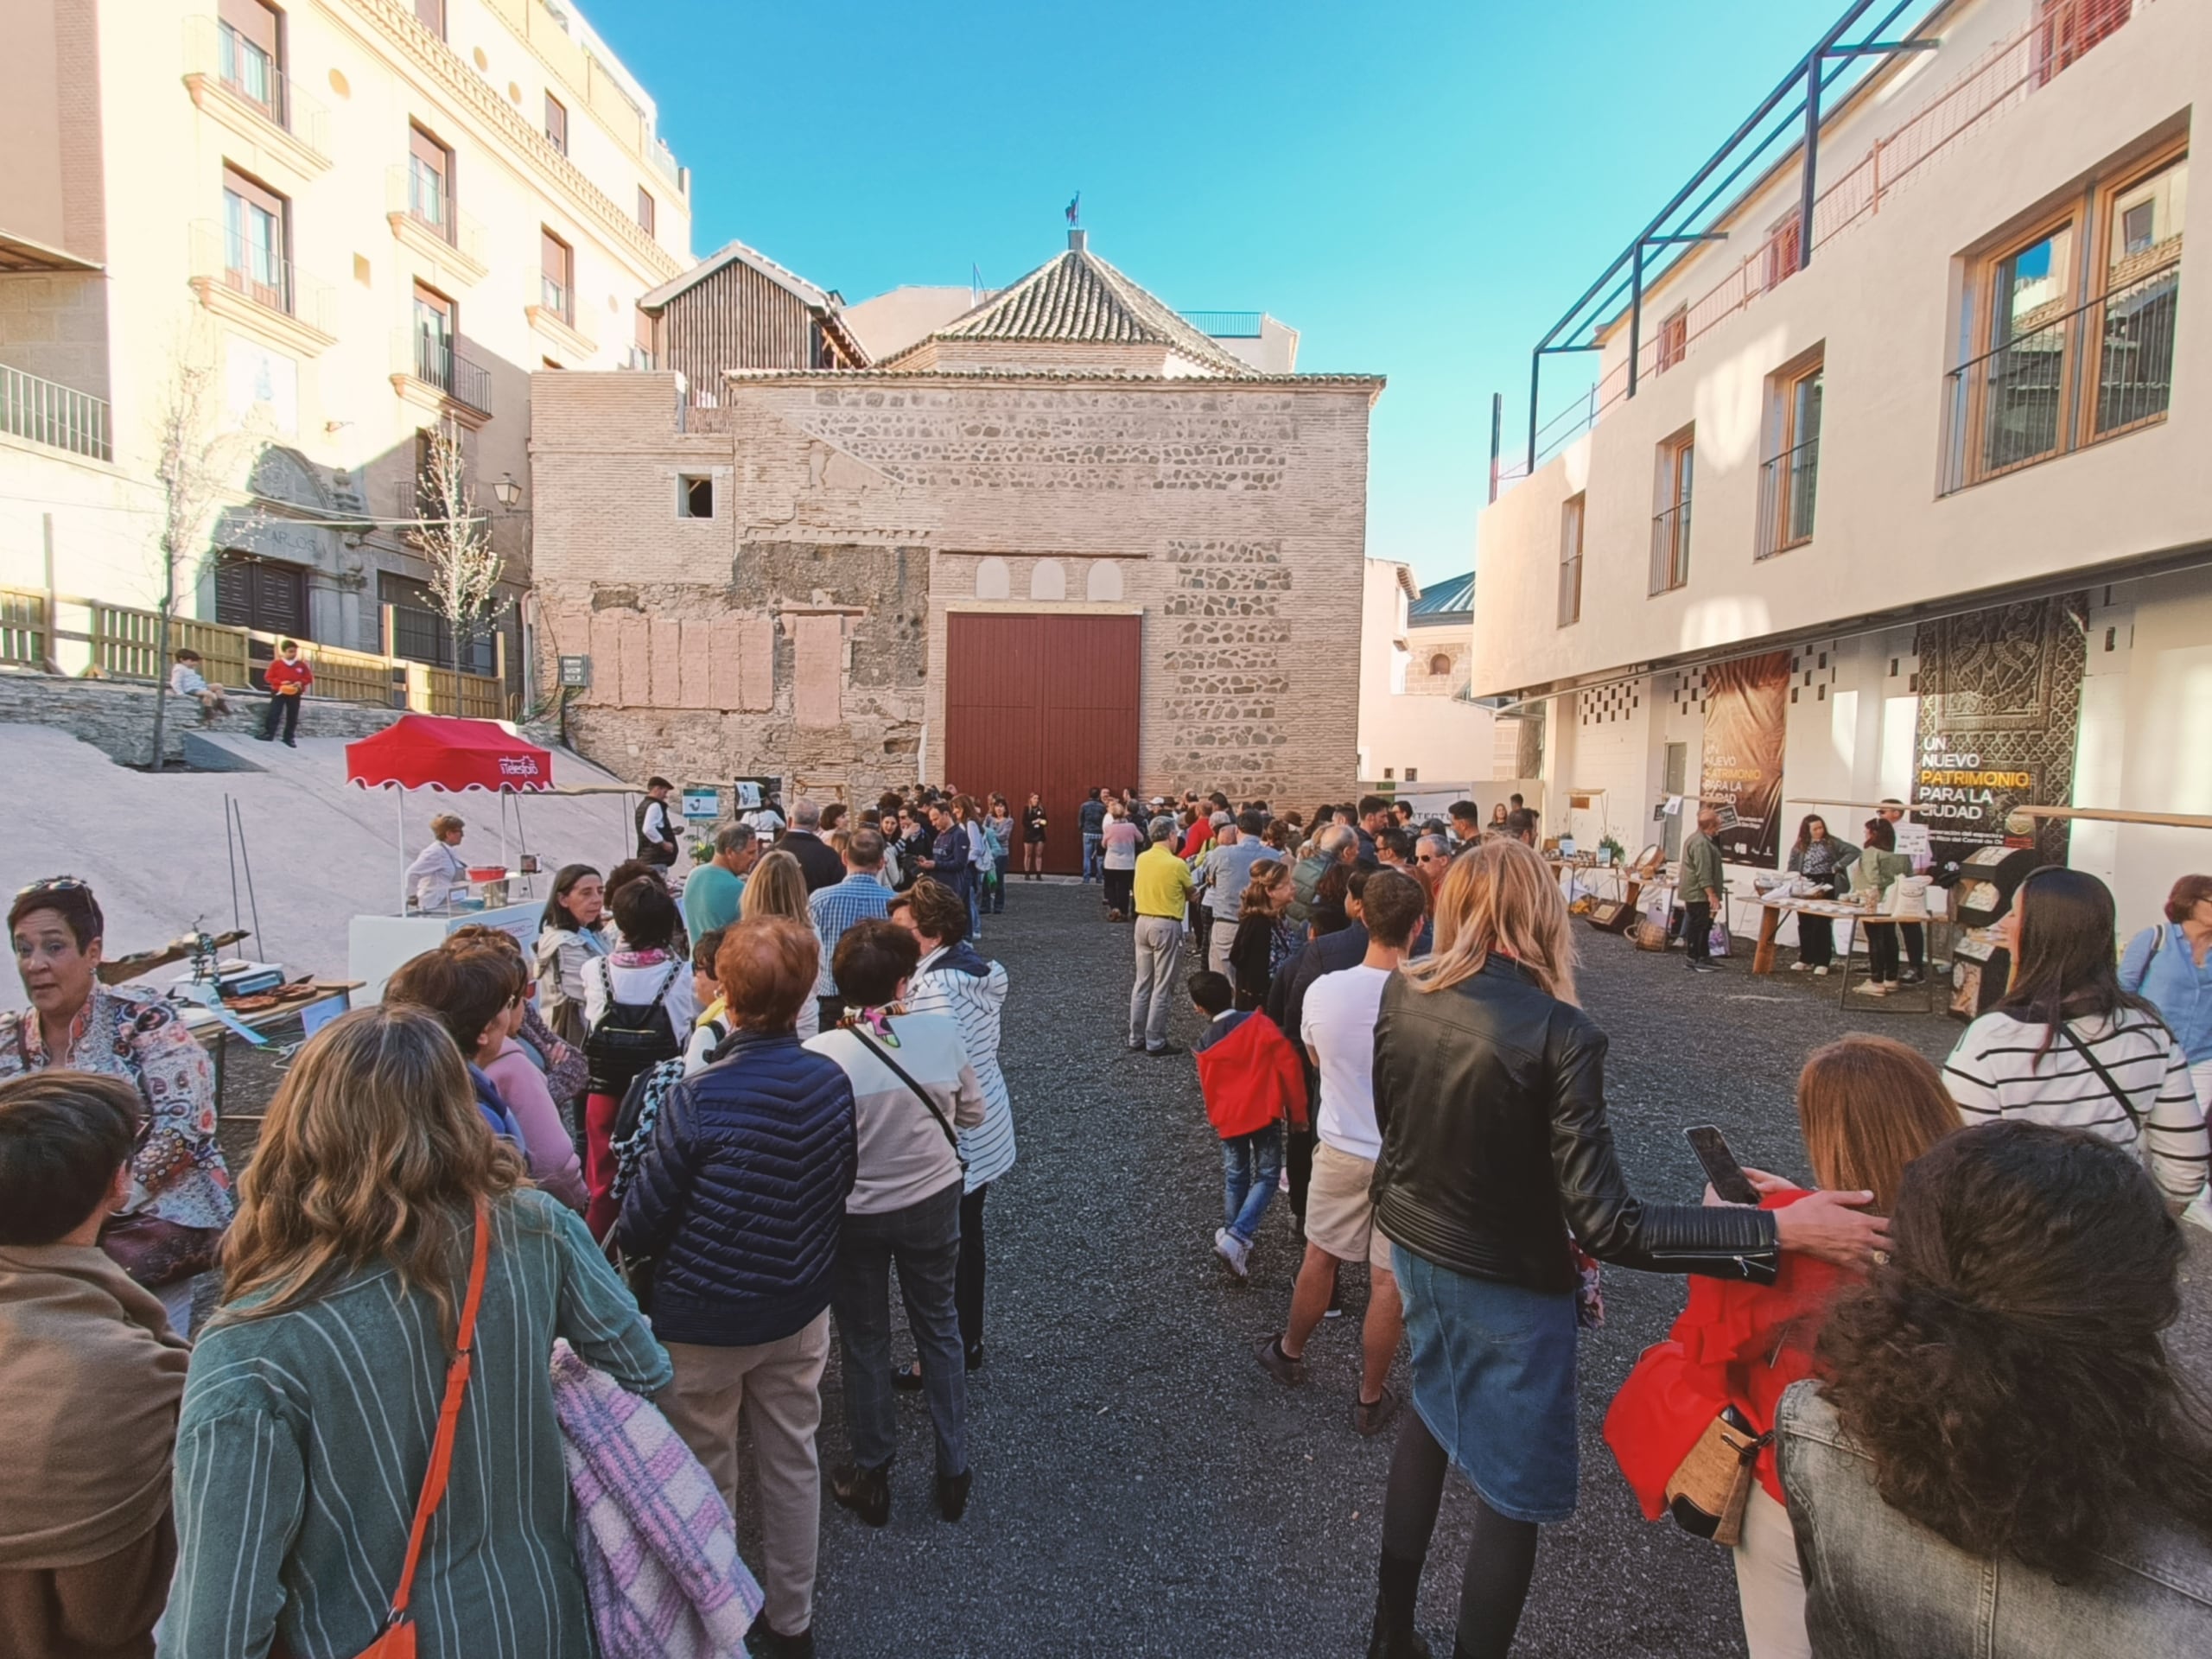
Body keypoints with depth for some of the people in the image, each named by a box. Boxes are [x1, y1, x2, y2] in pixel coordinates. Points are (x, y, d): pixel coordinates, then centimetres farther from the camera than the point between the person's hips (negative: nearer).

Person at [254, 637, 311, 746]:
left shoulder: (301, 665, 2)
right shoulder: (276, 663, -3)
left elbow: (309, 678, 5)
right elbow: (268, 677, -3)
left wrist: (301, 683, -15)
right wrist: (281, 682, -18)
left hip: (295, 694, 2)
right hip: (279, 692, -2)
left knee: (292, 717, 5)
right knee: (273, 713, -5)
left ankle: (289, 738, 12)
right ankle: (268, 733, 1)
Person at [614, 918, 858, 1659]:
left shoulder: (696, 1099, -28)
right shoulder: (832, 1081, -13)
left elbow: (640, 1223, -16)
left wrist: (625, 1243, 6)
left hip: (704, 1324, -4)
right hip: (801, 1311, 4)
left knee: (705, 1481, 20)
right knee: (793, 1463, 21)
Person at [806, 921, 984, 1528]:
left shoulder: (821, 1053, -24)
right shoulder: (941, 1032, -19)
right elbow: (972, 1112, -5)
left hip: (853, 1213, -1)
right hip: (932, 1202, 1)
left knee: (865, 1342, 20)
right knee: (939, 1329, 22)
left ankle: (871, 1477, 38)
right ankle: (953, 1470, 35)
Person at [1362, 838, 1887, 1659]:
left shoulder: (1401, 991, -11)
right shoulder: (1559, 1033, -27)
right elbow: (1605, 1224, -26)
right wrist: (1782, 1229, -22)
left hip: (1413, 1245, 6)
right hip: (1506, 1283, -6)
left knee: (1430, 1411, 30)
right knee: (1511, 1491, 17)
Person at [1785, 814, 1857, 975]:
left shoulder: (1831, 842, 1)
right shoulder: (1799, 847, 9)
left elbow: (1854, 852, -7)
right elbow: (1792, 868, 8)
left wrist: (1837, 866, -12)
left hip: (1825, 886, -4)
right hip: (1805, 887, 4)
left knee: (1822, 924, -5)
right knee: (1805, 925, 8)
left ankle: (1822, 962, 1)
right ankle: (1805, 959, 17)